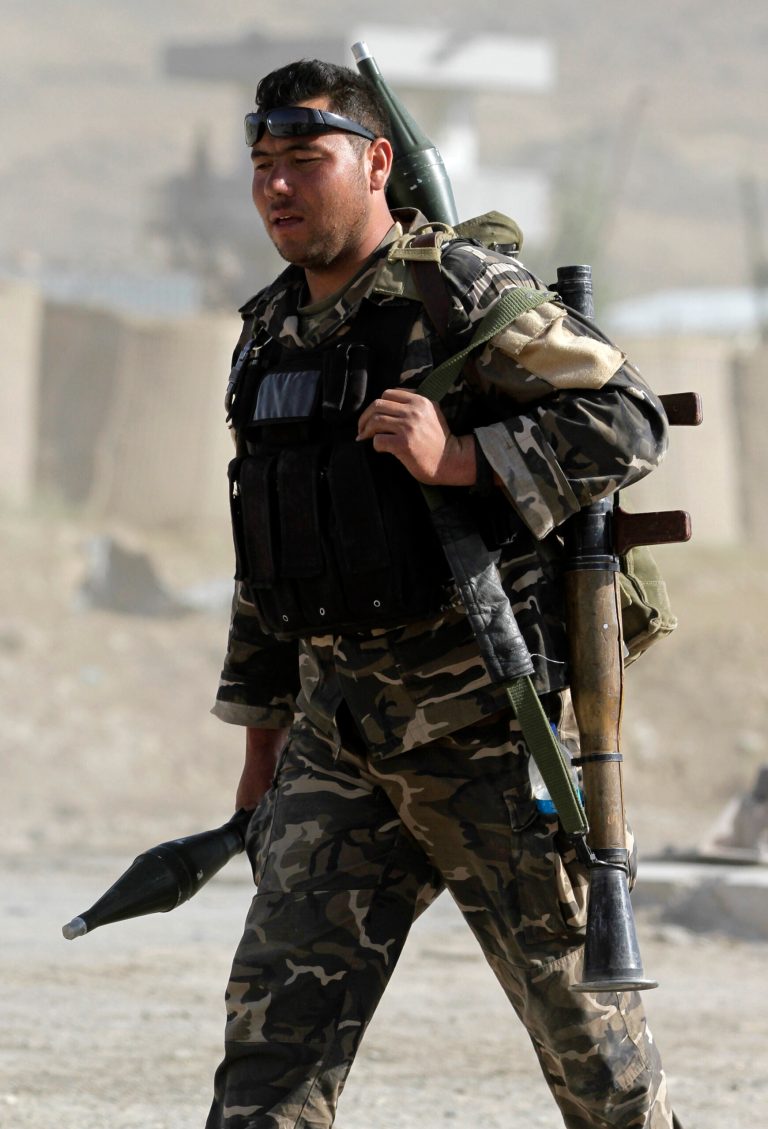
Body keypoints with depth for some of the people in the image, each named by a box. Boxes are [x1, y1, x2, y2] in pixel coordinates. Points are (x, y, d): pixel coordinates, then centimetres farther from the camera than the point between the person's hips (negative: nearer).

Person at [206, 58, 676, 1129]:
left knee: (576, 999, 4)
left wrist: (455, 461, -24)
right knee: (278, 1000, -5)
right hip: (341, 725, 6)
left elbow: (627, 422, -13)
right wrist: (263, 748, 22)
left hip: (486, 712, -6)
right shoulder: (271, 337, 14)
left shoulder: (468, 296, -7)